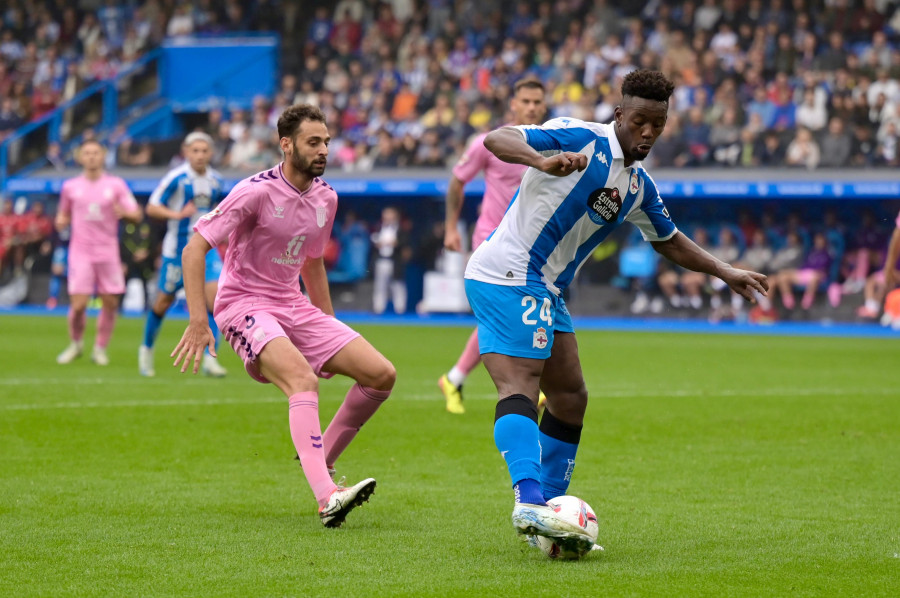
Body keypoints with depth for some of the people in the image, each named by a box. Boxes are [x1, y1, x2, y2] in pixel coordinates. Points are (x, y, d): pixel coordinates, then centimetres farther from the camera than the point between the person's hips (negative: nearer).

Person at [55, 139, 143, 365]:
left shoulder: (116, 185, 3)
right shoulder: (70, 187, 7)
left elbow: (137, 215, 0)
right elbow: (64, 215, 20)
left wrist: (125, 211, -22)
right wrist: (61, 221, -4)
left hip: (108, 252, 1)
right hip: (81, 252, -1)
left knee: (110, 303, -1)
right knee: (78, 304, -9)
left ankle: (100, 349, 15)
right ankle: (75, 344, 15)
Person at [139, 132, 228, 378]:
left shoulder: (215, 181, 6)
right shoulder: (176, 178, -12)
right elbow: (152, 208, -10)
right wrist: (177, 214, -25)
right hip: (178, 247, -4)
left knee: (214, 293, -15)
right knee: (165, 300, 8)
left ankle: (209, 359, -11)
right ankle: (147, 348, 32)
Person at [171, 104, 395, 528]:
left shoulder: (325, 197, 8)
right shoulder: (257, 191, -15)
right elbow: (194, 248, -16)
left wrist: (330, 326, 25)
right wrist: (198, 322, -23)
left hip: (295, 307, 7)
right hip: (245, 304, -7)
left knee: (382, 374, -5)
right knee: (303, 380, -33)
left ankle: (323, 458, 11)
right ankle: (327, 498, -45)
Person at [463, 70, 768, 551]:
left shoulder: (638, 186, 16)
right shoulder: (582, 140, -10)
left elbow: (669, 241, 32)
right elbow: (496, 139, -20)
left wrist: (724, 272, 26)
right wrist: (544, 160, -39)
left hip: (544, 292, 9)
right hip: (509, 274, -9)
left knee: (570, 398, 11)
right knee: (520, 387, -22)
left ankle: (547, 511, 15)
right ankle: (530, 501, -38)